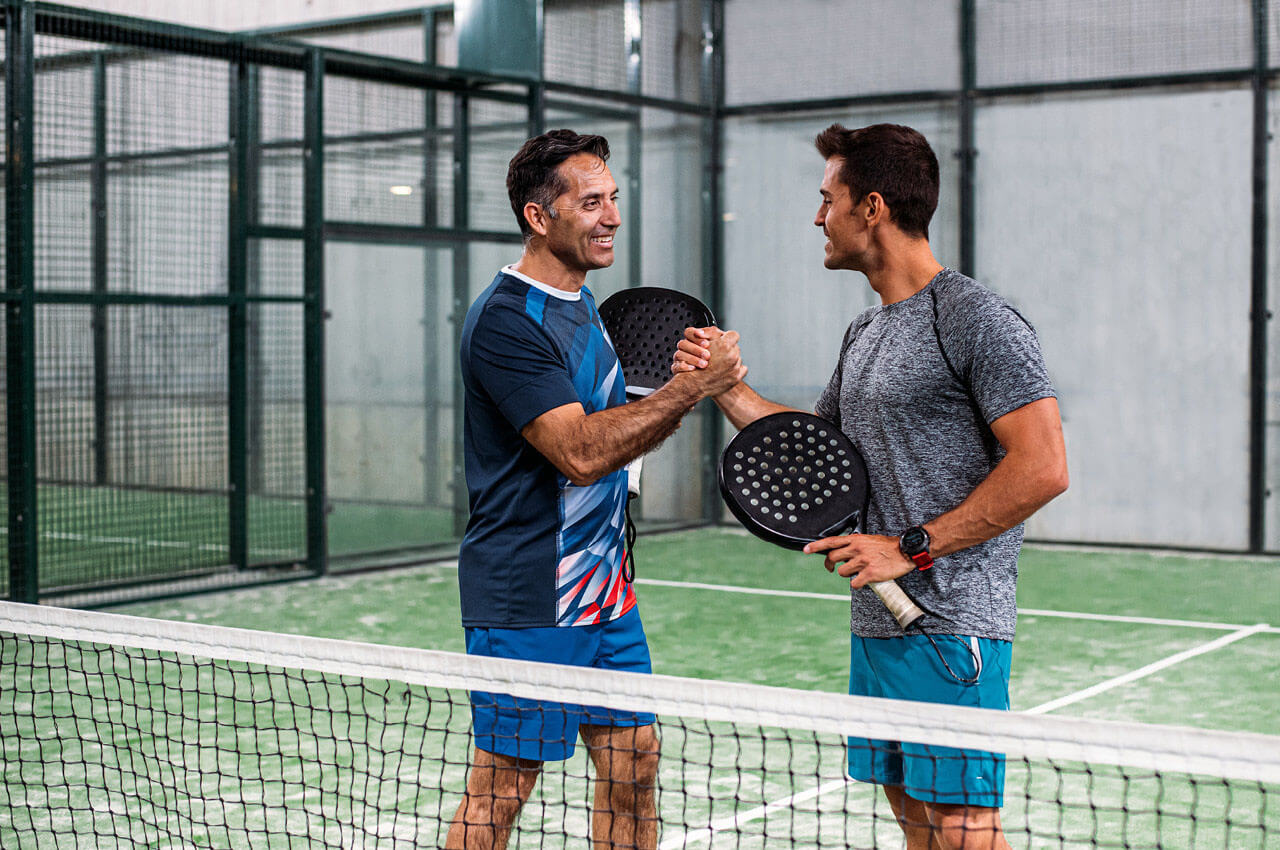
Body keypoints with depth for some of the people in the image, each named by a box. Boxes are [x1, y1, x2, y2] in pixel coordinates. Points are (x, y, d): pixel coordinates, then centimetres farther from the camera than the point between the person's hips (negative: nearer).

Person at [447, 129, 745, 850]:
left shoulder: (583, 303, 14)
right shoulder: (505, 321, -17)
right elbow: (580, 452, -24)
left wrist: (679, 397, 4)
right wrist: (690, 388, -24)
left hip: (605, 591, 9)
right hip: (527, 603, -9)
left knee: (633, 766, 12)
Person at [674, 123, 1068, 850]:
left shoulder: (977, 319, -12)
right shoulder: (865, 333, 17)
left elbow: (1043, 470, -18)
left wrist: (911, 548, -18)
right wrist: (726, 387, 14)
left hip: (952, 625, -9)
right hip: (877, 622, 9)